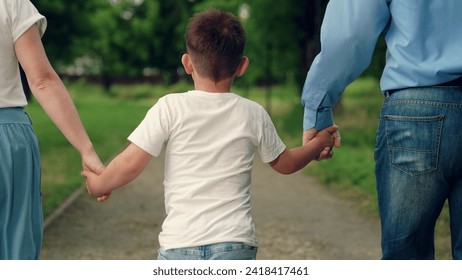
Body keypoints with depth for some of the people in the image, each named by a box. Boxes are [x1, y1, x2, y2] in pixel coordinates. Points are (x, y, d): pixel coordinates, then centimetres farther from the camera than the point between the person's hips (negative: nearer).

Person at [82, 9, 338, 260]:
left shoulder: (170, 108, -5)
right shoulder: (254, 115, 4)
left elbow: (131, 163, -6)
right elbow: (284, 163, 19)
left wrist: (99, 185, 14)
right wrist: (318, 145, 38)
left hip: (179, 245, -1)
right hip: (235, 246, 2)